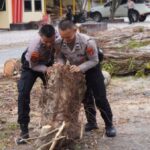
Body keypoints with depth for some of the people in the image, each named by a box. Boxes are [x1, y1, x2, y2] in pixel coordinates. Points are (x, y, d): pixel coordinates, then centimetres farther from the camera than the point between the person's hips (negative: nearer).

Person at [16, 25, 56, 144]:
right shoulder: (34, 47, -40)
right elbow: (33, 66, -24)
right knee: (23, 94, -16)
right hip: (31, 66, -3)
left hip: (48, 64, 4)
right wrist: (45, 69, -37)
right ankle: (24, 130, -12)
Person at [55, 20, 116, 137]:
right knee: (86, 98, 15)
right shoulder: (59, 43, -25)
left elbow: (94, 60, -26)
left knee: (100, 98, -2)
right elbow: (60, 56, -6)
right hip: (76, 71, 4)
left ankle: (109, 125, 10)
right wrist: (60, 63, -30)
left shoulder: (87, 42, -37)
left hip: (92, 70, -4)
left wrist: (80, 67, -39)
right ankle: (91, 122, 31)